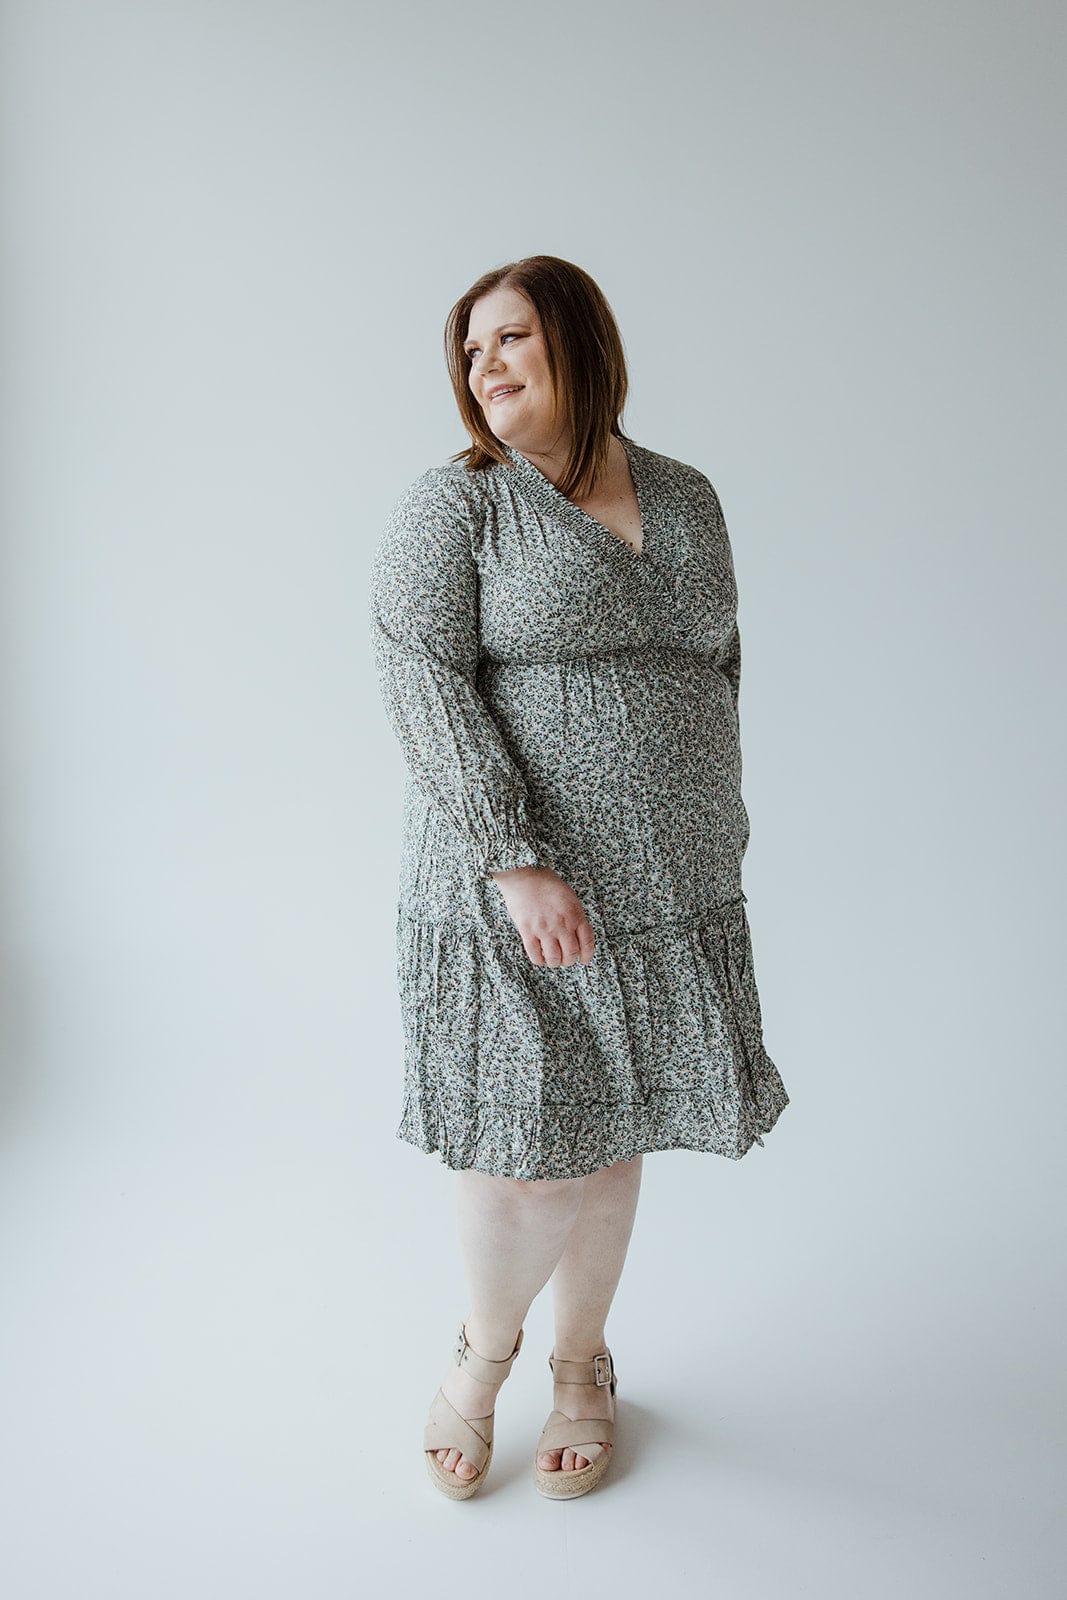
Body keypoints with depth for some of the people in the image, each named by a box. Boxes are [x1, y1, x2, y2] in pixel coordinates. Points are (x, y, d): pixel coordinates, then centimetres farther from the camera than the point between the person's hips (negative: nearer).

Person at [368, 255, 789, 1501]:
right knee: (528, 1148, -1)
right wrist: (517, 861, -21)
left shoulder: (689, 499, 10)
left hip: (666, 884, 4)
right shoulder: (453, 504, -5)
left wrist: (711, 831, 14)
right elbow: (422, 683, -14)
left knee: (610, 1134, 14)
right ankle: (483, 1348, 32)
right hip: (513, 882, -4)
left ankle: (581, 1365, 37)